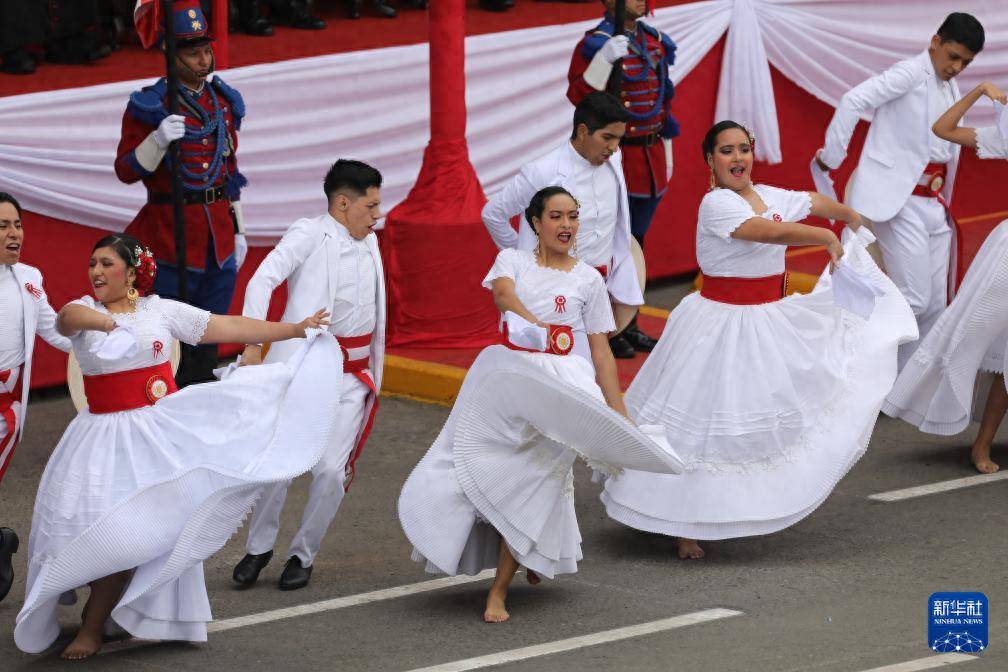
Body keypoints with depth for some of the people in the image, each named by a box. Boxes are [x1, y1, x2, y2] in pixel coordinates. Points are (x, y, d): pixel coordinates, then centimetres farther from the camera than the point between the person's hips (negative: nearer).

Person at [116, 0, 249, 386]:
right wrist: (158, 140, -26)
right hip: (170, 236, -6)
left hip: (219, 236, 6)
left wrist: (238, 232, 18)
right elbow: (126, 171, -10)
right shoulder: (149, 107, -7)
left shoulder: (224, 101, 11)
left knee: (209, 341, 10)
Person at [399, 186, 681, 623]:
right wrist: (538, 327, -30)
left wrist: (621, 418, 3)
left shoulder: (588, 279, 8)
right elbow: (503, 294, -14)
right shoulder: (513, 260, 9)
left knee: (529, 485, -7)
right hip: (507, 375, 1)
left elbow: (601, 352, 8)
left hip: (559, 387, -1)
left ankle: (499, 591, -1)